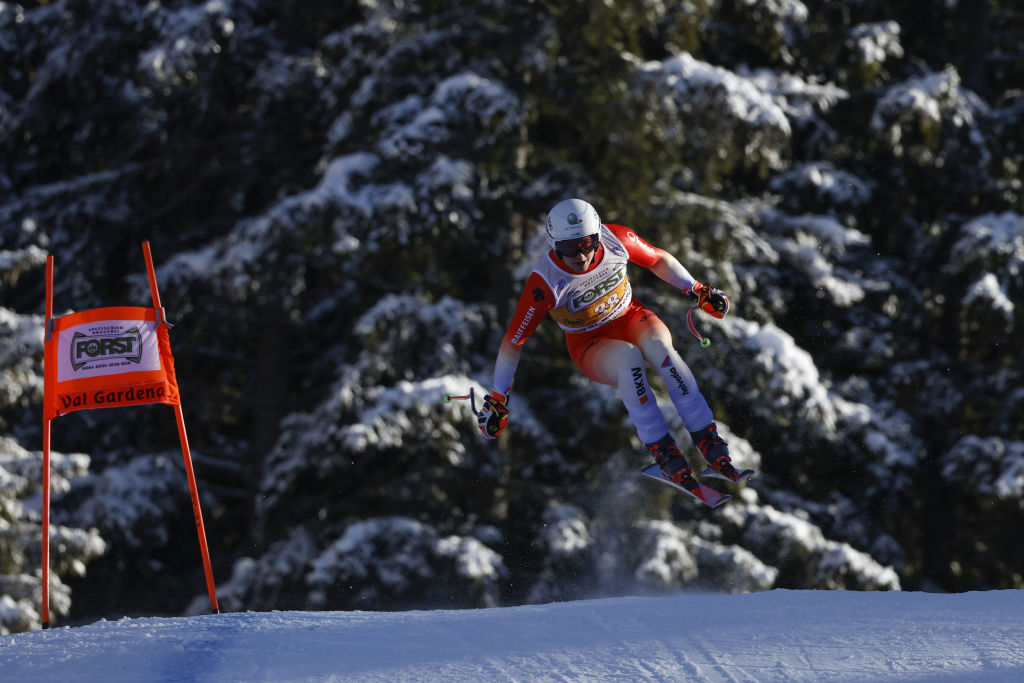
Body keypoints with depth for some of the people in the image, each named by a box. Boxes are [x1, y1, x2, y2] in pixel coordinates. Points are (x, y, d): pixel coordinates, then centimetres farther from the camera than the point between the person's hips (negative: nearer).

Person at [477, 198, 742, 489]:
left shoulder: (617, 240, -18)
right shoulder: (545, 283, -26)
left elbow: (659, 260, 3)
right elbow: (513, 342, -18)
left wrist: (698, 291, 7)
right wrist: (497, 399, -14)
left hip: (631, 318, 3)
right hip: (589, 346, -3)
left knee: (660, 346, -33)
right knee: (629, 357, -37)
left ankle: (709, 441, -33)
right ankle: (663, 451, -35)